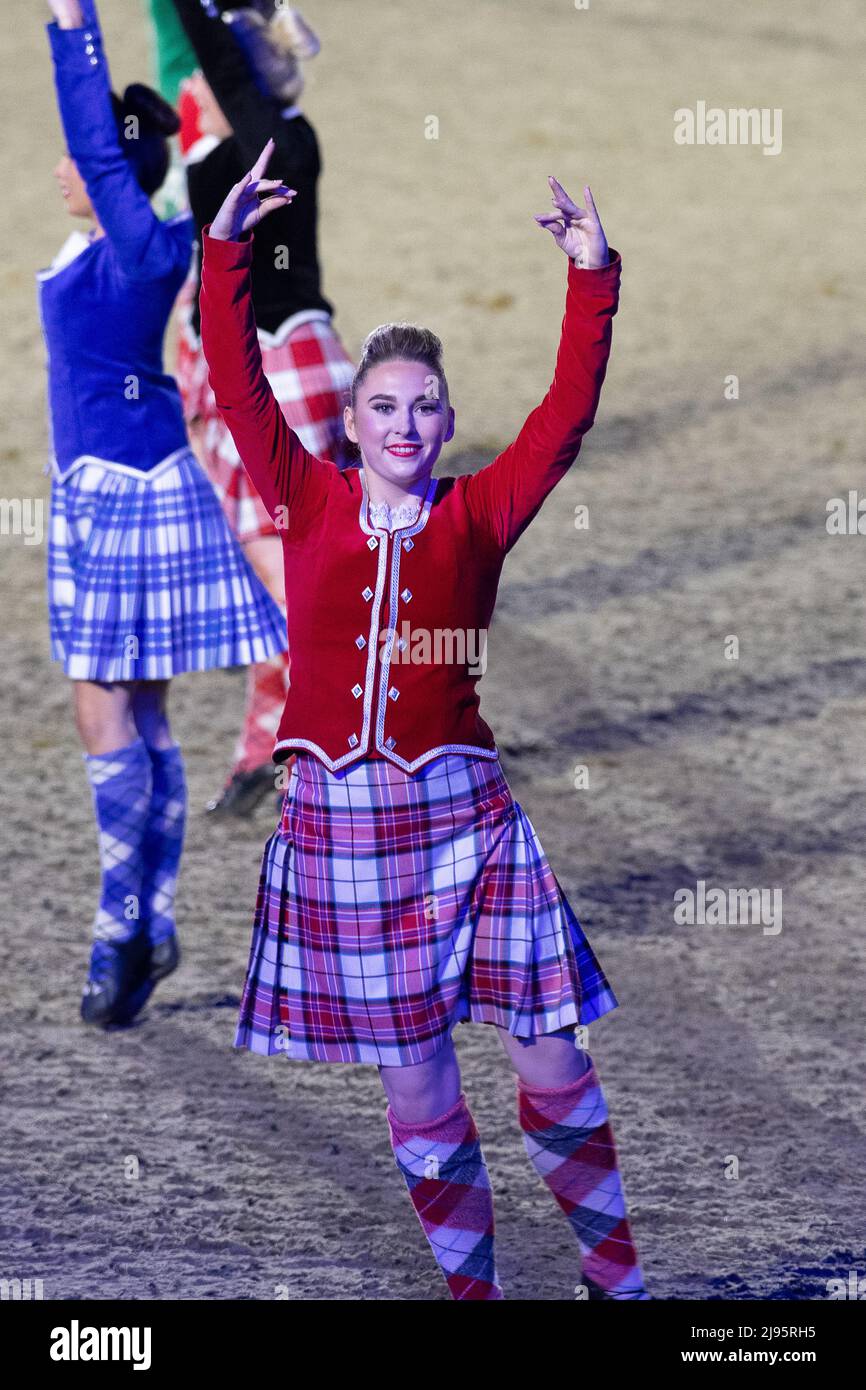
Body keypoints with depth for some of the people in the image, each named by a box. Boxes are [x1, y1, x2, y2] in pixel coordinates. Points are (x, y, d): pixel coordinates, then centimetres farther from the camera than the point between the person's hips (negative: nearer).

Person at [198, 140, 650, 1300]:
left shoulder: (478, 516, 3)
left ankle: (614, 1263, 18)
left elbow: (566, 416, -5)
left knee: (551, 1056, 0)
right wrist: (226, 250, -8)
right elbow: (239, 388, -1)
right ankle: (469, 1279, 20)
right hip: (339, 821, 1)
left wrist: (593, 281, -12)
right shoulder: (311, 502, 5)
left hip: (462, 809, -1)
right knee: (414, 1081, 6)